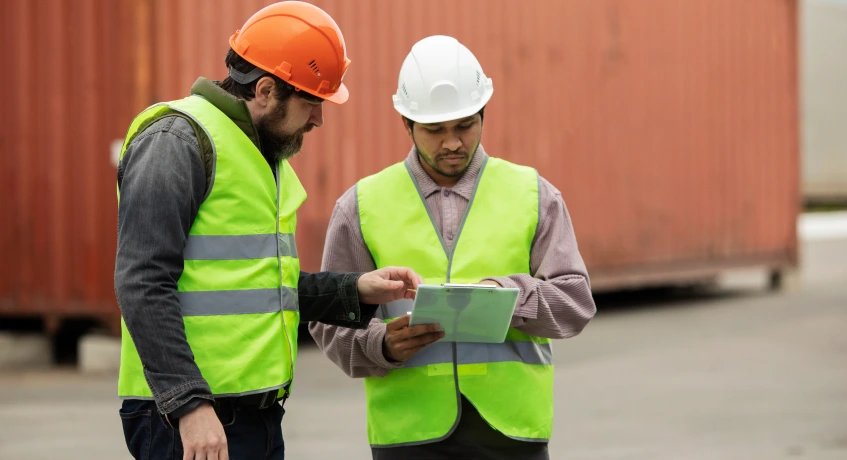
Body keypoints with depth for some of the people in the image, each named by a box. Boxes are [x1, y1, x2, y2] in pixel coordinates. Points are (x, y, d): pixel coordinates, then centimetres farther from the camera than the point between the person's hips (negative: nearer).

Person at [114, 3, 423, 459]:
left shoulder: (267, 156, 19)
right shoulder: (177, 141, -11)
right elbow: (143, 285, -19)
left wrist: (357, 290, 9)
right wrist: (190, 405, -24)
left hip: (257, 415, 9)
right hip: (188, 418, -9)